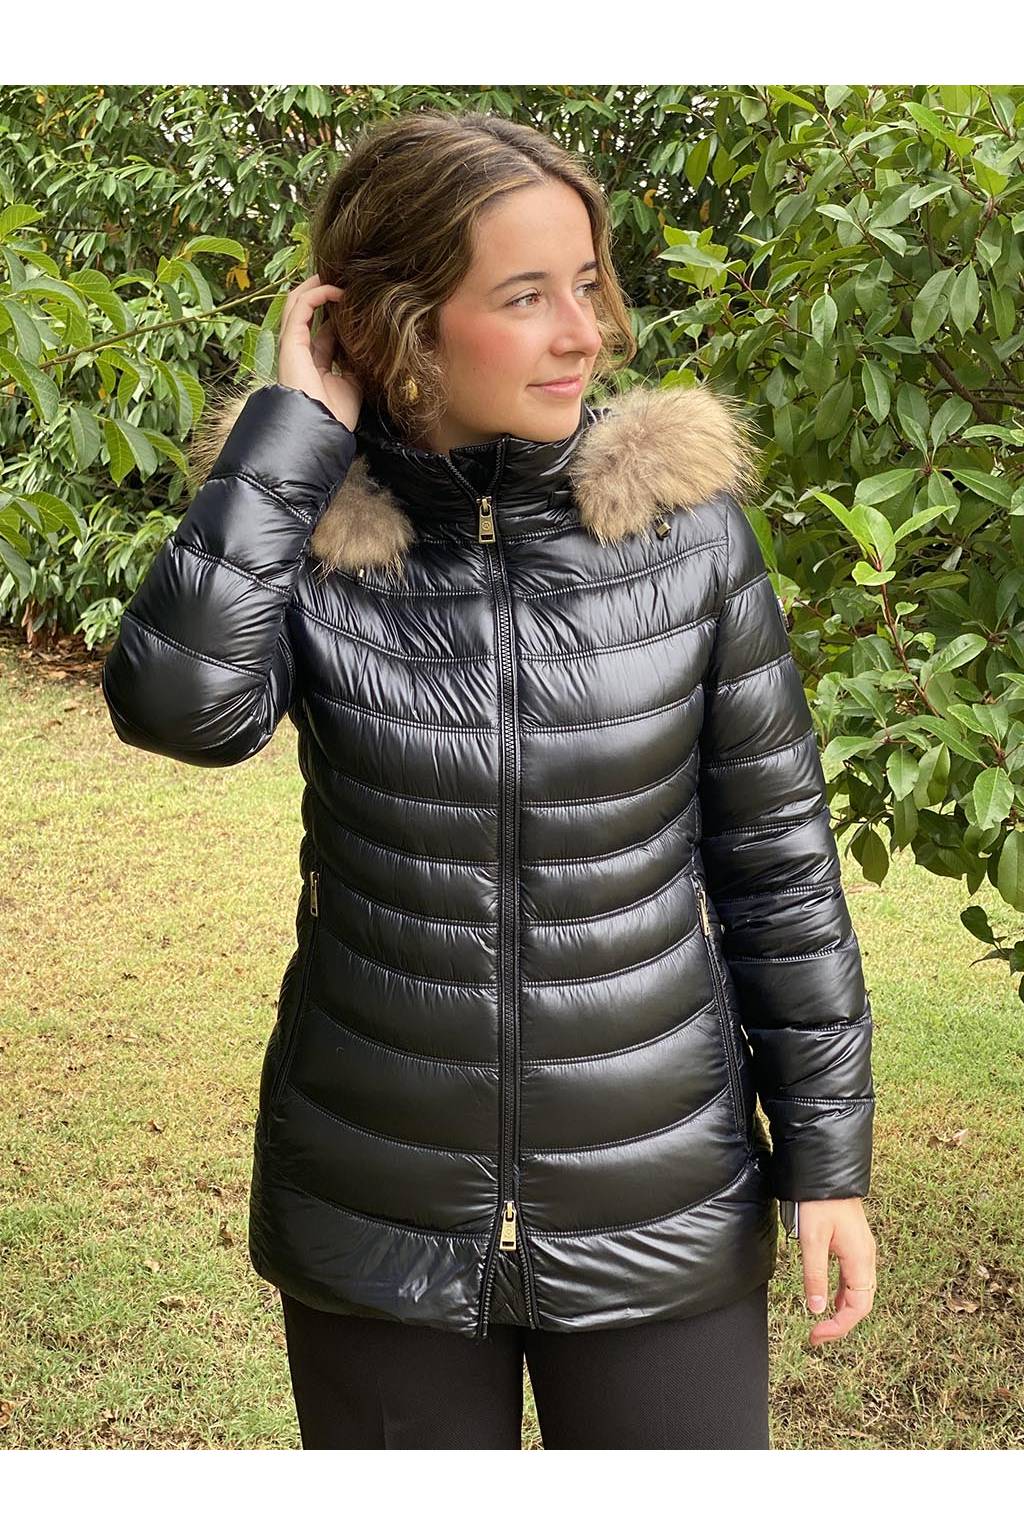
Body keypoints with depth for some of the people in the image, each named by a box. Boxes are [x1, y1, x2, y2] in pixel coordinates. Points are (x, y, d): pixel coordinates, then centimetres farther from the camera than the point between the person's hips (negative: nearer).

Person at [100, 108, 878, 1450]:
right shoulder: (312, 536, -9)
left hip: (657, 1218, 0)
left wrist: (830, 1153, 0)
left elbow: (776, 856, -2)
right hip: (380, 1224, 0)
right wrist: (294, 426, -21)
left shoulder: (684, 523, -9)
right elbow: (177, 705, -29)